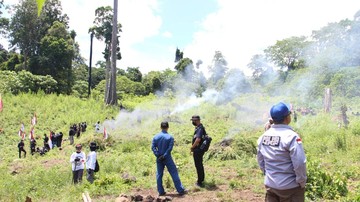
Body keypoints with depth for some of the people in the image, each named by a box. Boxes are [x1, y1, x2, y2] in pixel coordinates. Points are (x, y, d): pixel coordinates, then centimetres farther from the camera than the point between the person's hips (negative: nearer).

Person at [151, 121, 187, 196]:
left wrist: (158, 155, -11)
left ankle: (161, 191, 14)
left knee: (159, 175, 11)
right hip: (167, 158, -3)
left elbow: (153, 147, -8)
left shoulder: (156, 137, 0)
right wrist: (164, 156, -12)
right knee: (174, 173, 3)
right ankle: (180, 190, 6)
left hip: (159, 159, 3)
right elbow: (170, 148, -15)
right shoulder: (170, 137, -8)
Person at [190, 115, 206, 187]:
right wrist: (194, 147, 13)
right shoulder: (199, 127, 11)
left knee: (198, 165, -1)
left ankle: (200, 182, 7)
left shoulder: (199, 128, -21)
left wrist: (192, 147, -19)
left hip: (198, 150, -10)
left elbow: (198, 139, -33)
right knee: (200, 165, 22)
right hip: (200, 149, 10)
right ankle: (202, 179, 36)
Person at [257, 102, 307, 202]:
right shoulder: (291, 136, -19)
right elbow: (299, 163, -21)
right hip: (290, 187, -6)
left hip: (270, 185, 6)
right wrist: (302, 182, -8)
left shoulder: (263, 136, 0)